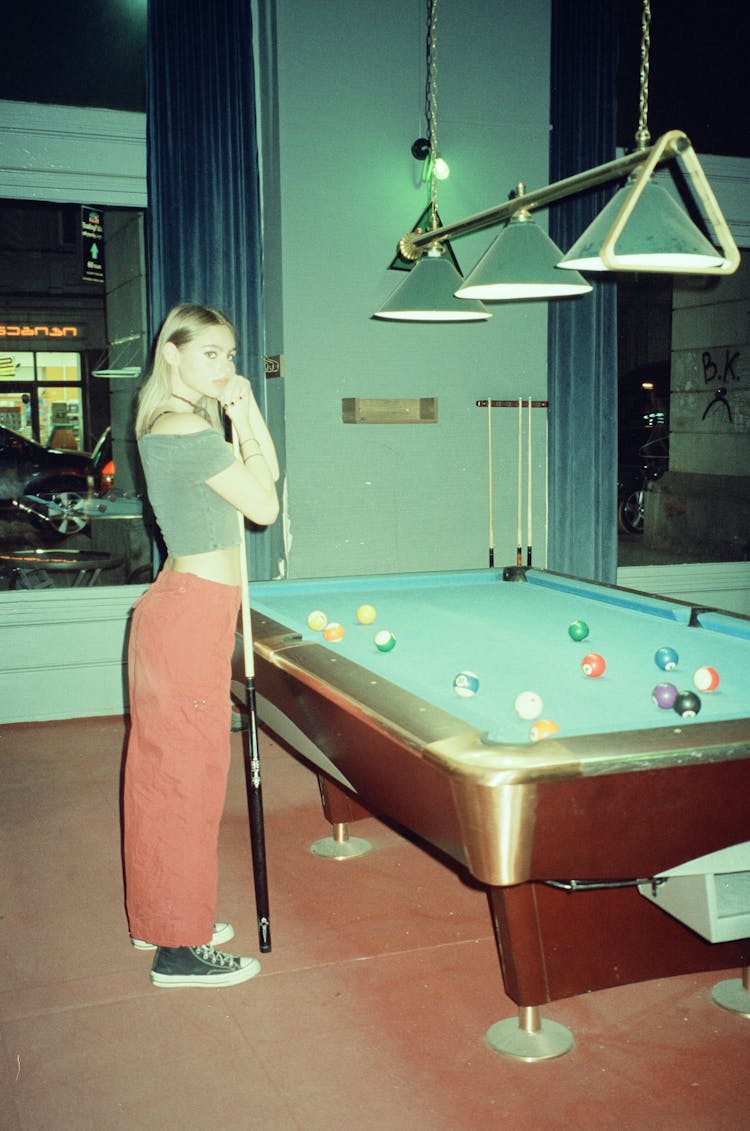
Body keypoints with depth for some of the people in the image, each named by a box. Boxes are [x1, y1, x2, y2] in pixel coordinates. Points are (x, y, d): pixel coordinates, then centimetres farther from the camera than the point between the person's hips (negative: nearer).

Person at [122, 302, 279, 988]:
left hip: (180, 604, 10)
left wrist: (247, 411, 3)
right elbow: (264, 506, -13)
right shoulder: (188, 430, -18)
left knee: (163, 768, 17)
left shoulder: (183, 422, 13)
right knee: (188, 774, -1)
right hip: (192, 613, -10)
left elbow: (267, 472, 14)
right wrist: (239, 421, -7)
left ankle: (157, 917, 32)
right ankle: (179, 947, 11)